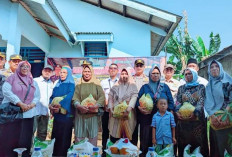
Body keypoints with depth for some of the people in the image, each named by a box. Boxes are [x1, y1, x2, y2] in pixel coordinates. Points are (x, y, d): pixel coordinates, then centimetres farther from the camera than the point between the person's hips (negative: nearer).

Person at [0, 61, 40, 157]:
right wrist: (20, 103, -18)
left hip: (28, 114, 3)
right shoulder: (12, 78, 4)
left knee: (25, 138, 5)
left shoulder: (33, 82, 14)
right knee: (10, 137, 0)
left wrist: (32, 105, -10)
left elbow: (37, 96, 12)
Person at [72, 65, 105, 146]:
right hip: (80, 115, 1)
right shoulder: (79, 85, 10)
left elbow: (102, 97, -2)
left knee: (93, 137, 3)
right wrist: (79, 106, -22)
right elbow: (75, 97, -2)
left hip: (93, 114, 0)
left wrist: (96, 105, -20)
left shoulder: (96, 84, 8)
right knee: (79, 137, 2)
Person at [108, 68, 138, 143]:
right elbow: (110, 98, 9)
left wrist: (128, 109, -20)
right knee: (115, 134, 1)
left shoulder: (132, 86, 7)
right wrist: (111, 109, -5)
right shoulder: (115, 86, 15)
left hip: (128, 113, -2)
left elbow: (134, 98, -6)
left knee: (128, 134, -2)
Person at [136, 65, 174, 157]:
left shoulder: (165, 87, 10)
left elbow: (170, 101, 7)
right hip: (146, 116, 0)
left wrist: (171, 114, -3)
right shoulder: (144, 87, 10)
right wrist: (139, 108, -15)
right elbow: (138, 99, 4)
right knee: (146, 138, 1)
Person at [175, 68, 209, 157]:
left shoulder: (201, 87, 7)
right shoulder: (181, 88, 14)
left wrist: (195, 112, -20)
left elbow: (201, 101, -5)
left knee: (198, 141, 0)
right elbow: (178, 102, 6)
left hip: (197, 118, -2)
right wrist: (177, 111, -12)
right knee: (183, 142, 3)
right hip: (183, 119, 2)